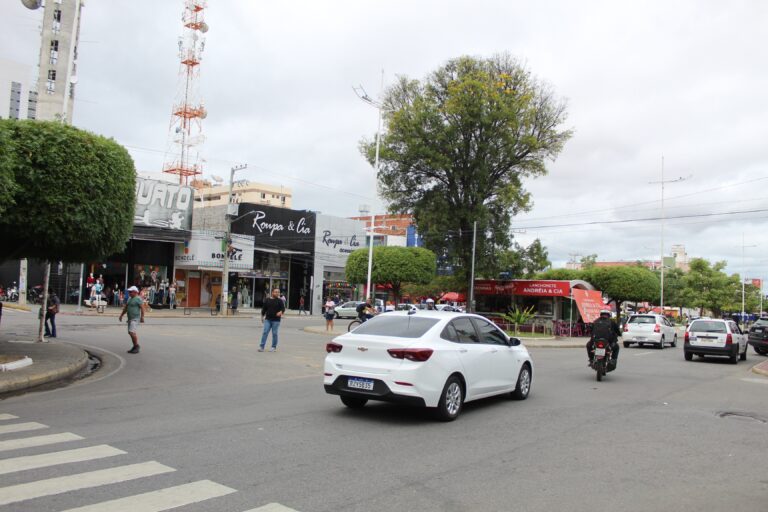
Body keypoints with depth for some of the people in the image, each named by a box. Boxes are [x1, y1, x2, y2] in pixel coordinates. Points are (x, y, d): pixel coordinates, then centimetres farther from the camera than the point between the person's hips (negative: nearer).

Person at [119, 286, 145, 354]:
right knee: (131, 333, 11)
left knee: (132, 332, -16)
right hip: (130, 318, 9)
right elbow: (125, 308, 23)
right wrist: (121, 315, 21)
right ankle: (135, 346, 19)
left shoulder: (138, 299, -11)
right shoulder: (129, 299, 16)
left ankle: (137, 346, -6)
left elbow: (142, 308, -17)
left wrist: (142, 317, -21)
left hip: (135, 318, -9)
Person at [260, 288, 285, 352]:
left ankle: (274, 347, 14)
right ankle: (261, 346, -3)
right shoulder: (267, 300, 8)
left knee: (274, 334, 3)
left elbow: (283, 308, -6)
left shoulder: (280, 301, 1)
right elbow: (264, 309, 16)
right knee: (265, 332, -4)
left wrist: (281, 312, -27)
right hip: (268, 319, 2)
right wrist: (262, 316, 14)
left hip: (276, 320, -2)